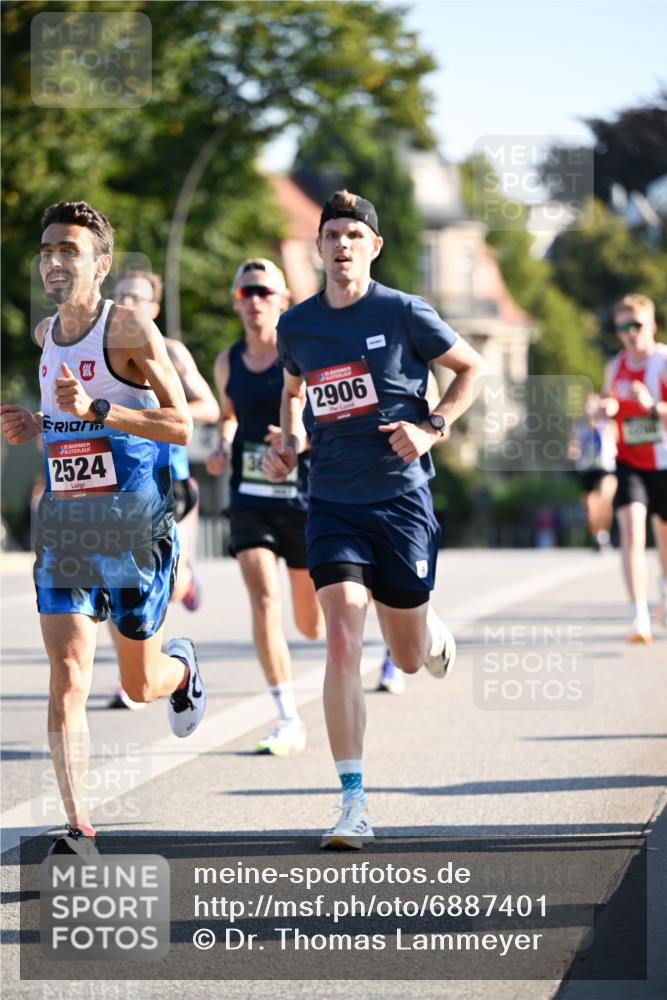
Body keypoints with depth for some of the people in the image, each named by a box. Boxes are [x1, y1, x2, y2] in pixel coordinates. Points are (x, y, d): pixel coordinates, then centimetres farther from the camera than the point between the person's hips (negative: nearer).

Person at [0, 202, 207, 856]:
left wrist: (95, 410, -24)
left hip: (136, 528, -4)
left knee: (140, 685, 10)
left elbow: (182, 426, -14)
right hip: (64, 527, 4)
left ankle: (182, 669, 47)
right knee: (68, 678, -11)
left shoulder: (129, 328, -10)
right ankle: (78, 828, -11)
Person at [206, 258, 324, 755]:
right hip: (250, 498, 3)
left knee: (311, 625, 9)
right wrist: (223, 448, 4)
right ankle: (288, 721, -15)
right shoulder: (228, 363, 6)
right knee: (263, 600, -19)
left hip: (304, 497, -2)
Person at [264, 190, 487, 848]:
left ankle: (433, 632, 48)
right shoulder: (296, 326, 5)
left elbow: (472, 368, 6)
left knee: (409, 659, 7)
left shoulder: (403, 313, -6)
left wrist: (430, 427, -8)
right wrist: (288, 445, 7)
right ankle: (353, 804, -15)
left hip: (401, 498, -1)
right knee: (342, 644, -16)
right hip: (332, 504, 1)